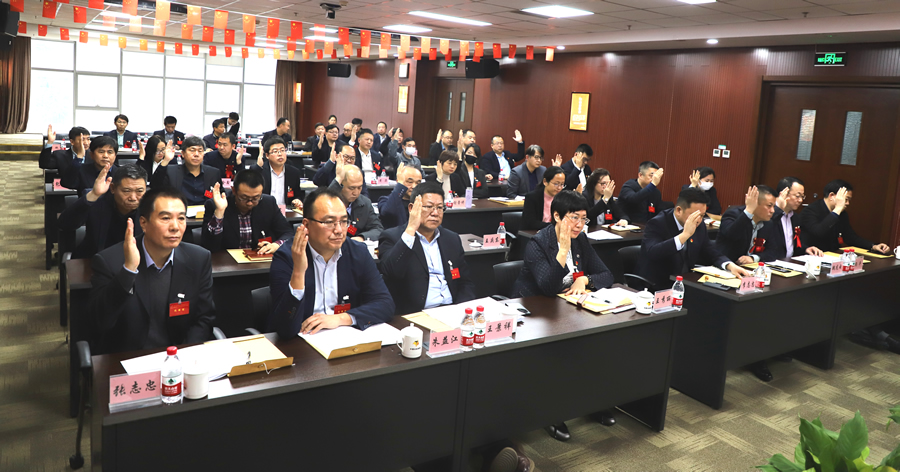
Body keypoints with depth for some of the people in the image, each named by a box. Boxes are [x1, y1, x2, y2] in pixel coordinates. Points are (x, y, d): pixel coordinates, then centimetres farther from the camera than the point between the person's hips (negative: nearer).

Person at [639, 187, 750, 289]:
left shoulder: (699, 226, 6)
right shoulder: (657, 224, -15)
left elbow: (713, 255, 12)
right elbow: (652, 254, -32)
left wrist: (730, 265, -9)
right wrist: (685, 234, -34)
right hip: (657, 288, -7)